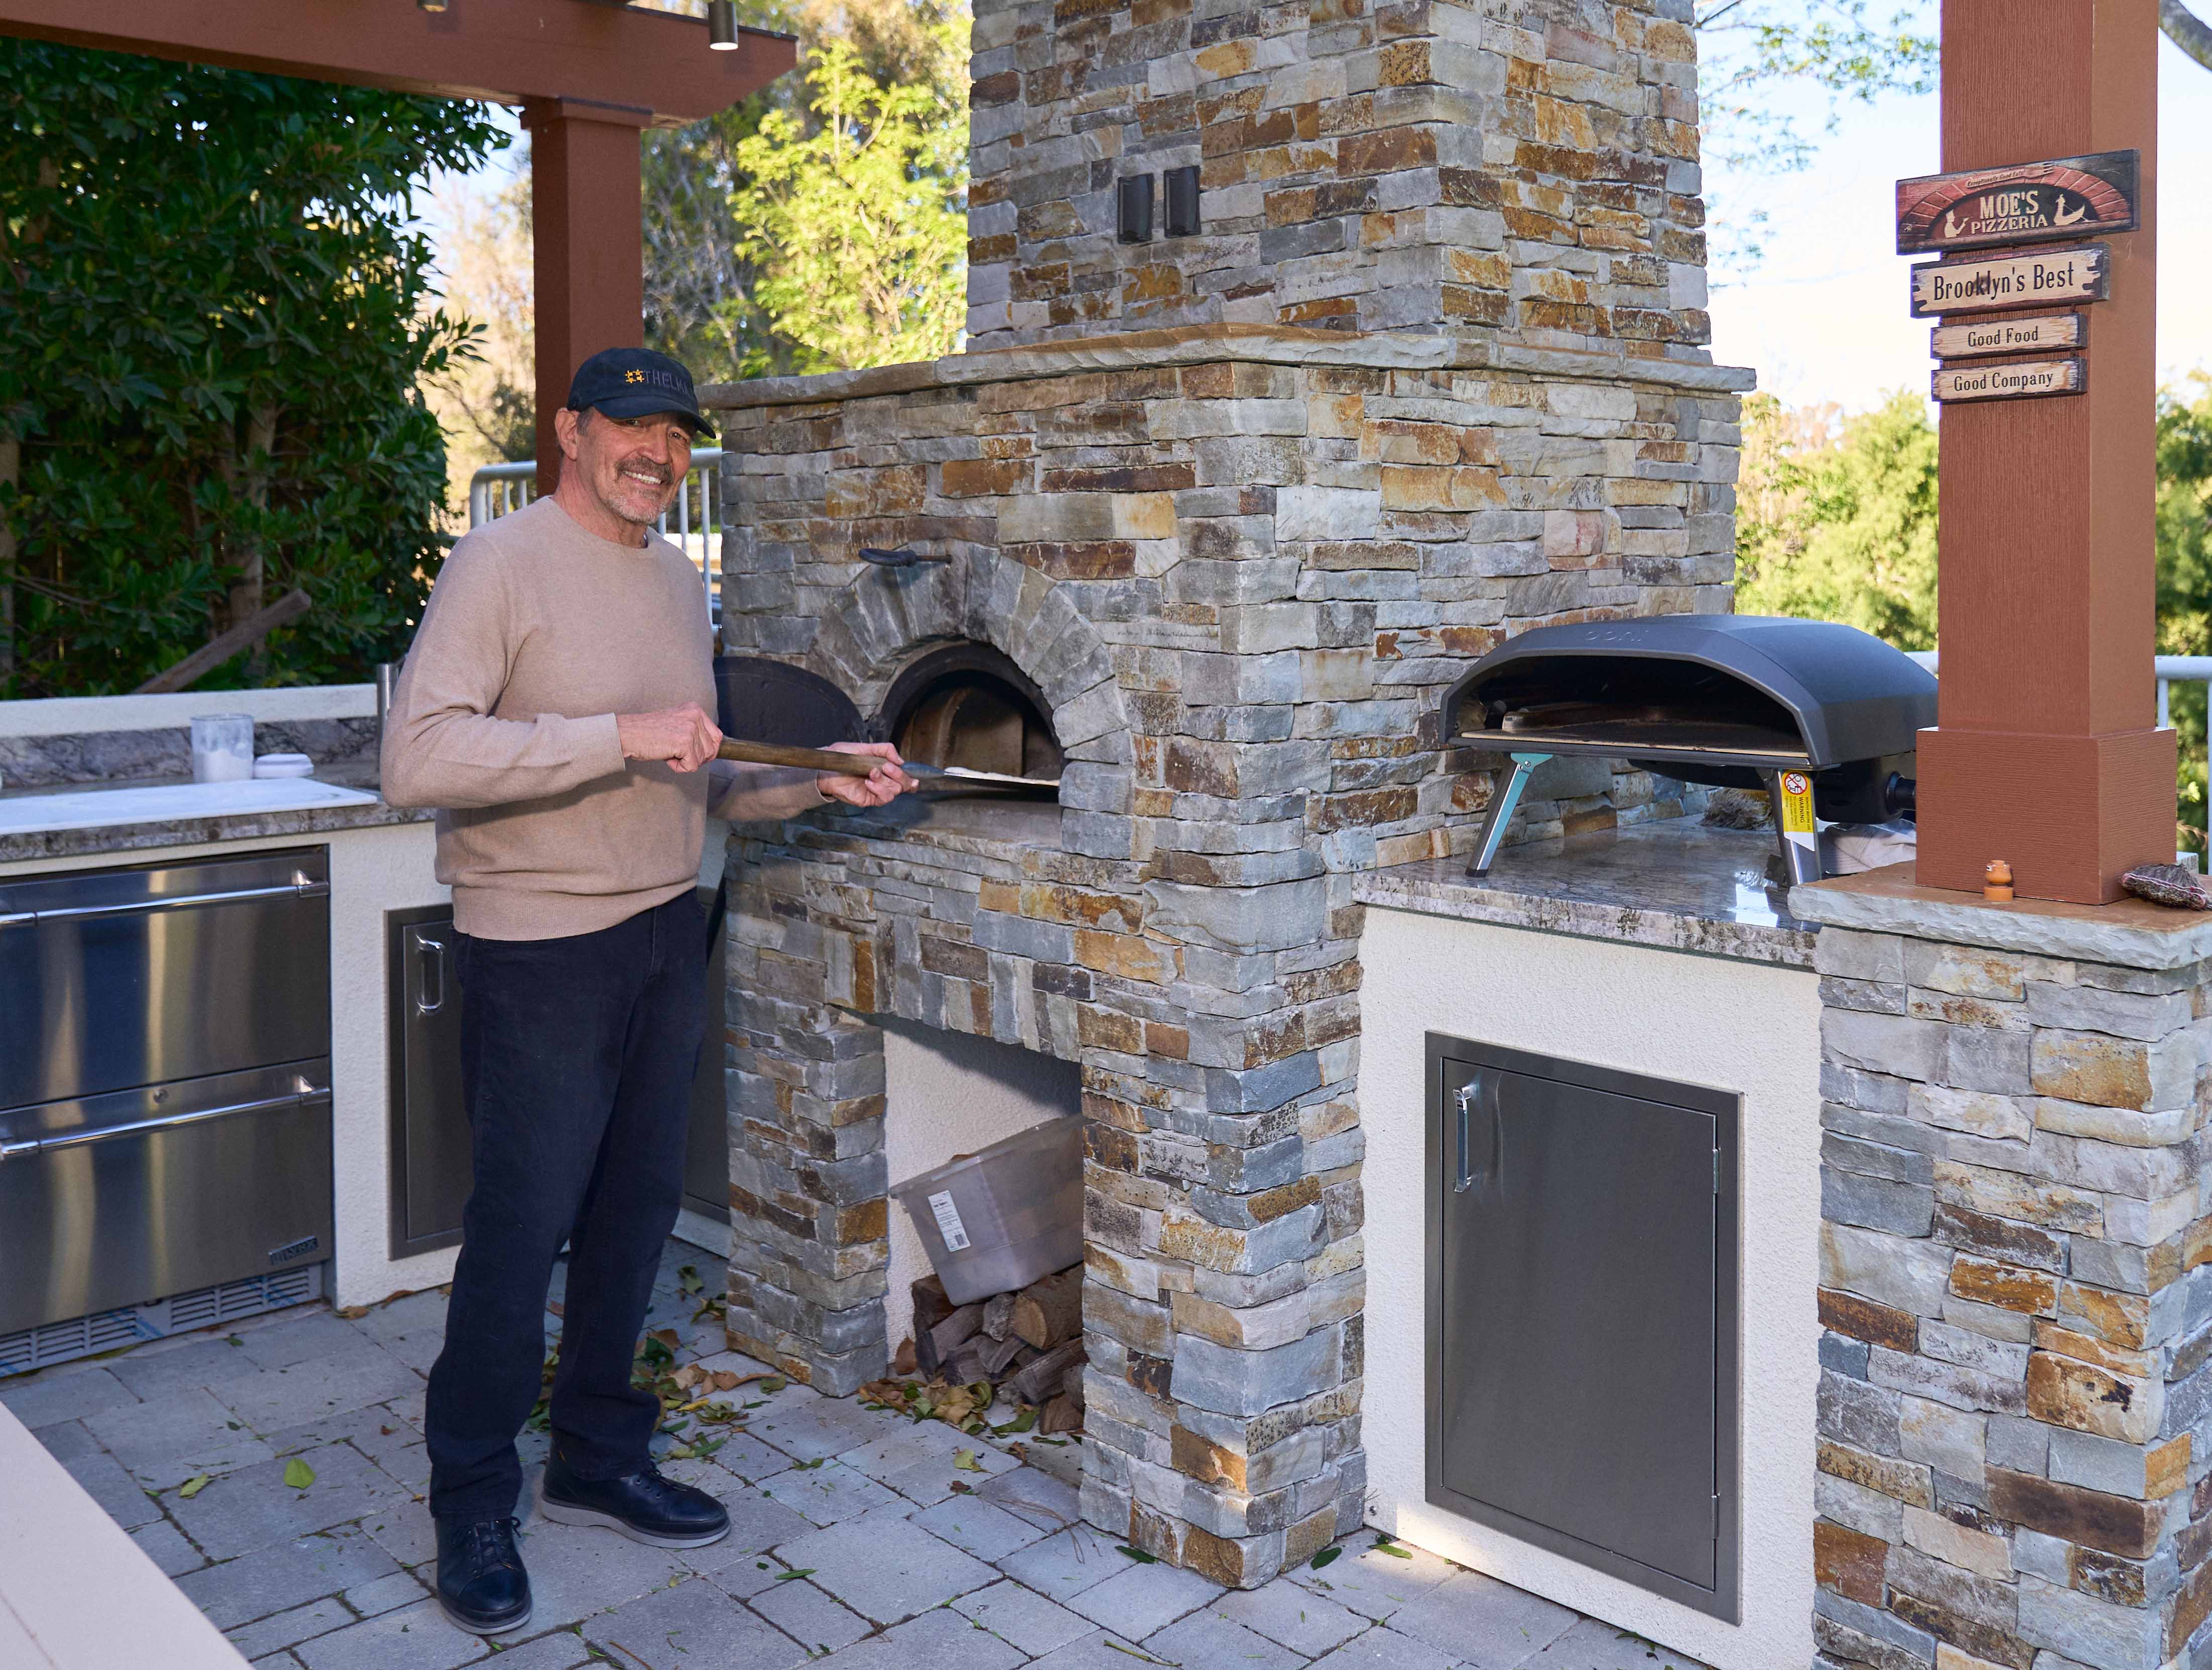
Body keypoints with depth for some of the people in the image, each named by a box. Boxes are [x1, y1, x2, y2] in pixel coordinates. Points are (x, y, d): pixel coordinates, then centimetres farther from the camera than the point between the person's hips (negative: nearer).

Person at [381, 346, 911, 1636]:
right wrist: (617, 734, -27)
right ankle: (475, 1507, 19)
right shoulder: (503, 565, -11)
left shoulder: (679, 582, 13)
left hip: (667, 941, 7)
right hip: (540, 953, -7)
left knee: (635, 1214, 15)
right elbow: (418, 758, -24)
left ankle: (600, 1459, 32)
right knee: (521, 1232, 0)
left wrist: (817, 783, 2)